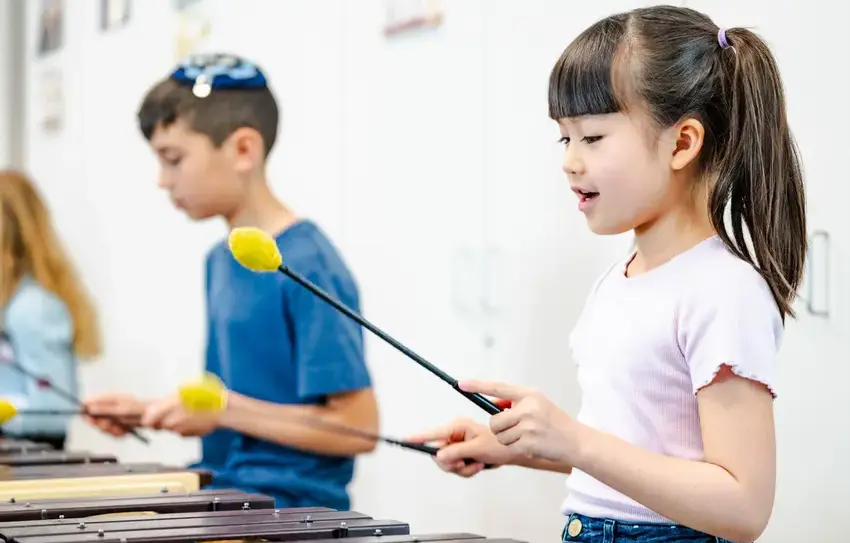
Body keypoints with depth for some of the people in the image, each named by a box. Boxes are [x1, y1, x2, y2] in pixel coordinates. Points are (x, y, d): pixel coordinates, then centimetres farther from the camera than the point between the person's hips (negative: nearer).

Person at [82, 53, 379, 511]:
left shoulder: (308, 267, -16)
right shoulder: (221, 261, 11)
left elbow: (358, 428, -18)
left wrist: (223, 409, -17)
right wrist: (152, 412, 7)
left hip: (288, 511, -8)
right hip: (224, 504, 8)